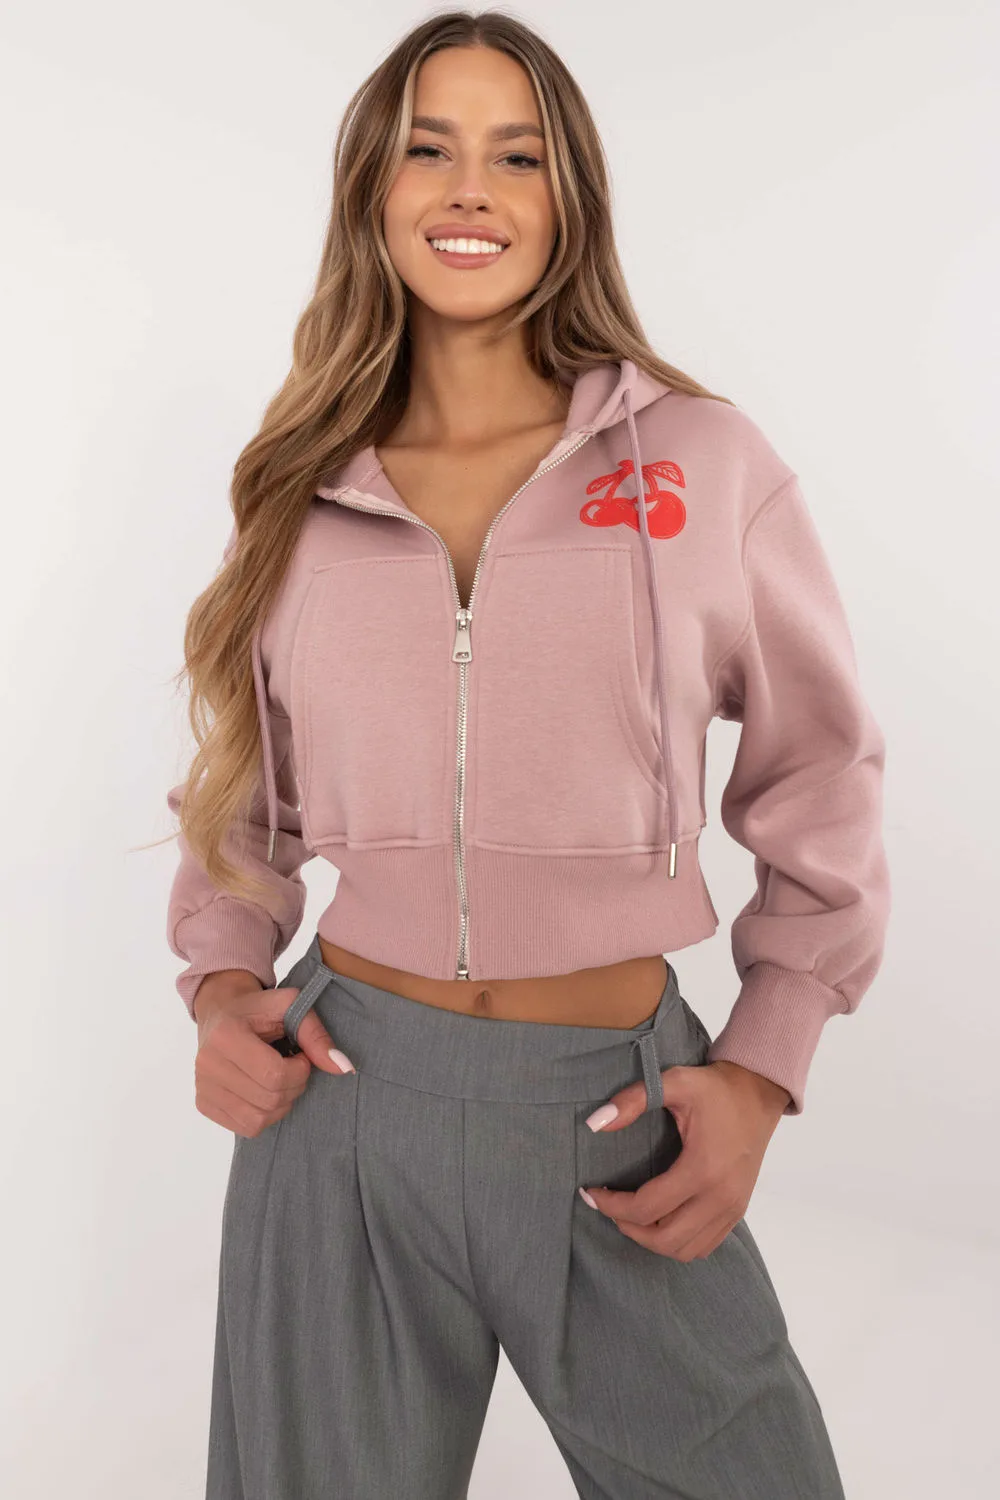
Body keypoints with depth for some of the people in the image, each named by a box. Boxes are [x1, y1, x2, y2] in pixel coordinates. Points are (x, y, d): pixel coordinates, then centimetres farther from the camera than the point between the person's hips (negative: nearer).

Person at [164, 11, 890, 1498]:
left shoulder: (706, 459, -4)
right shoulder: (304, 492, 3)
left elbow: (823, 789, 3)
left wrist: (760, 1072, -4)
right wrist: (222, 985, -2)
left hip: (621, 1113, -1)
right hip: (348, 1098, 2)